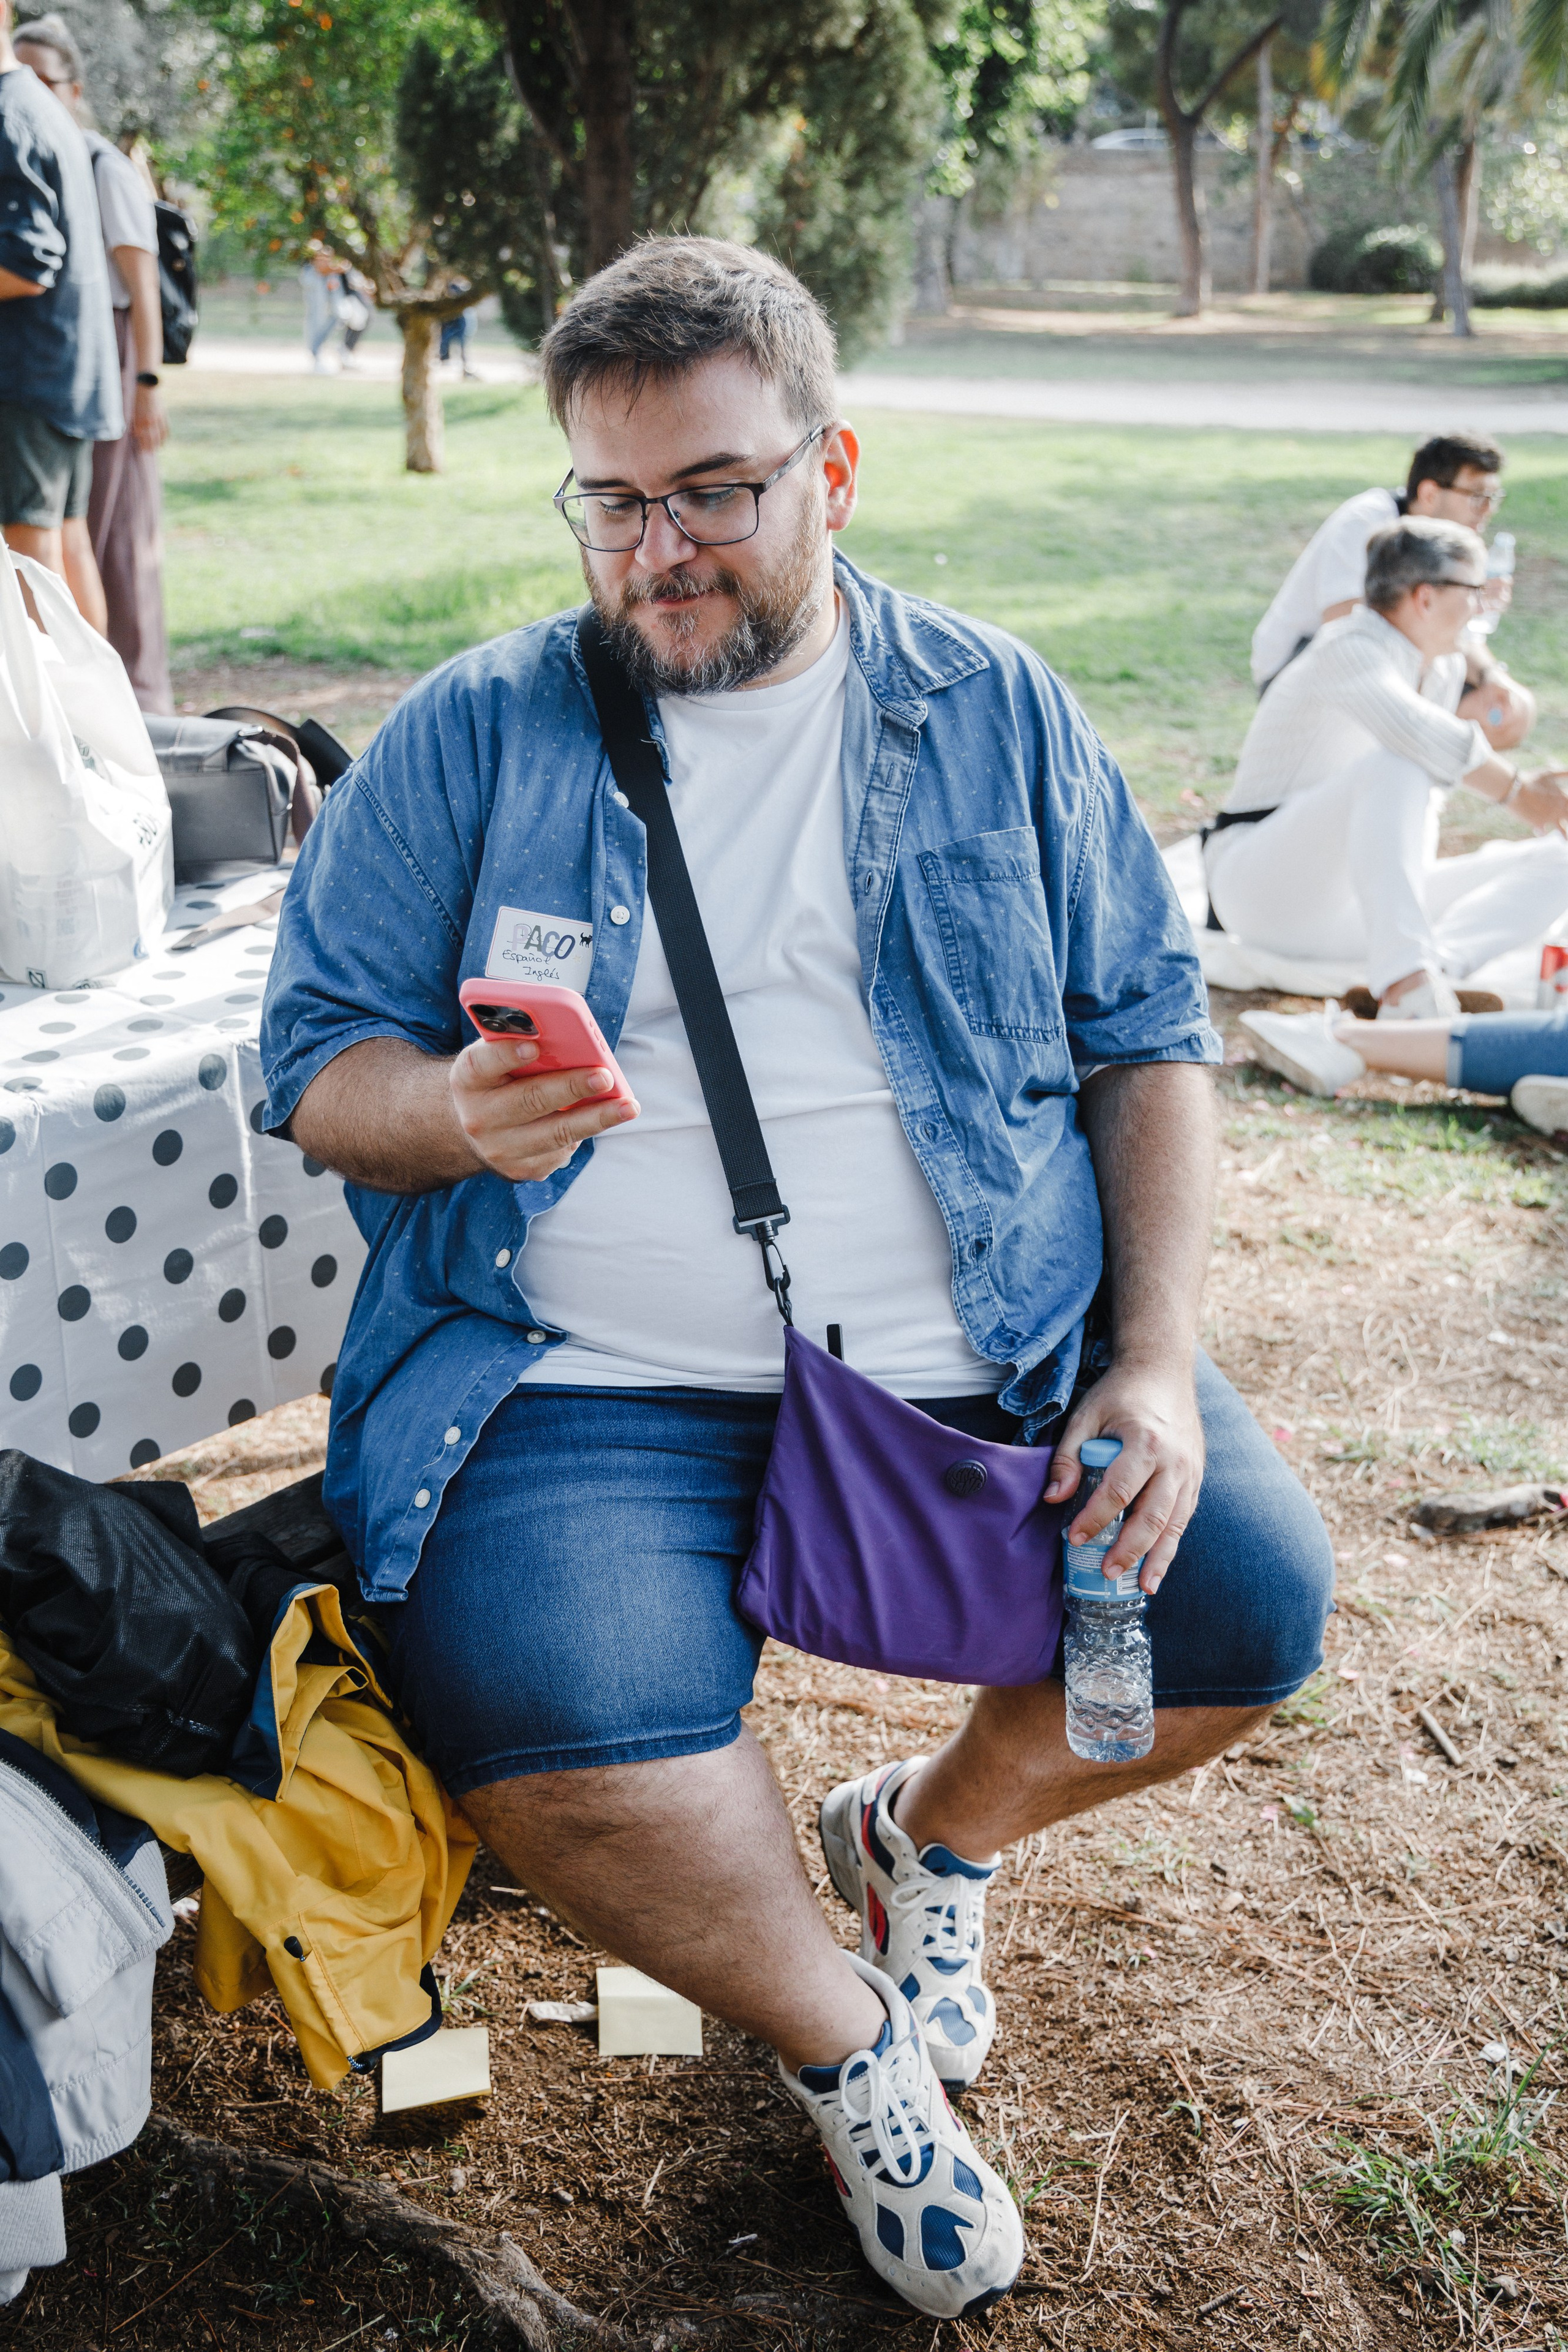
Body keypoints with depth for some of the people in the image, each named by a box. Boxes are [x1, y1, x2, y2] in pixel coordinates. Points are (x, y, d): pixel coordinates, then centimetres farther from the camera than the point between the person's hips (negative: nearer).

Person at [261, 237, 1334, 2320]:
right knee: (549, 1729, -28)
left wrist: (1157, 1360, -5)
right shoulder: (470, 739, 6)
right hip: (593, 1383, -2)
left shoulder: (998, 715, 10)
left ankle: (942, 1828, 19)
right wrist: (452, 1114, -19)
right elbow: (318, 1056, 5)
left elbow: (1150, 1035, 9)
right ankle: (843, 2040, 6)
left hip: (987, 1362, 2)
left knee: (1256, 1599, -16)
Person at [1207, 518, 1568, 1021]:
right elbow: (1418, 734, -35)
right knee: (1394, 768, -35)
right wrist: (1518, 792, -27)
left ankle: (1418, 979, -37)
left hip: (1361, 903, 9)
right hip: (1265, 883, -9)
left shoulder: (1446, 668, 12)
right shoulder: (1349, 649, -14)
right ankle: (1405, 983, -51)